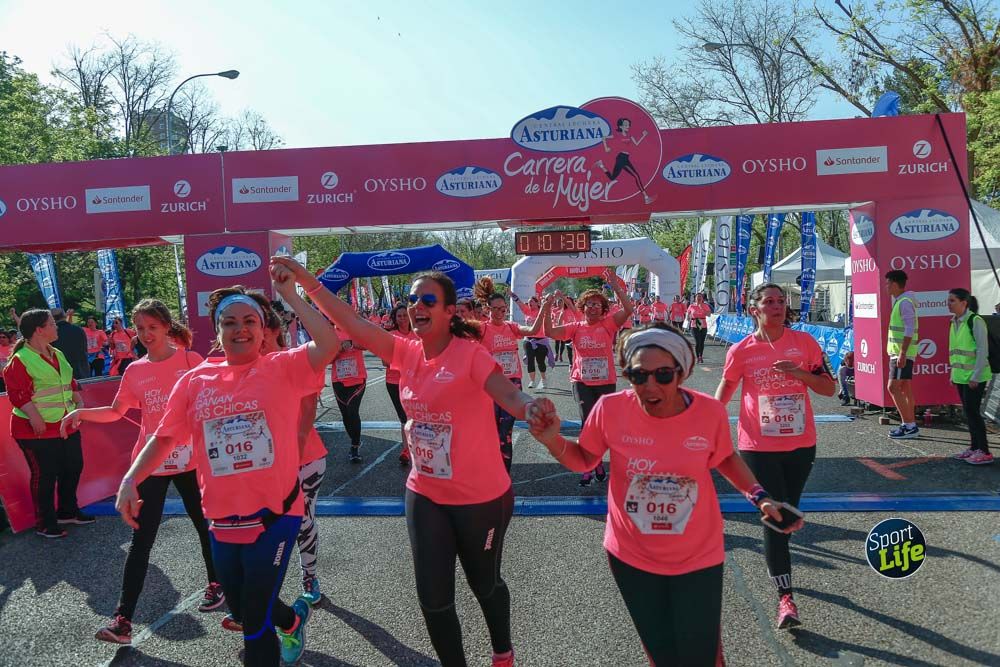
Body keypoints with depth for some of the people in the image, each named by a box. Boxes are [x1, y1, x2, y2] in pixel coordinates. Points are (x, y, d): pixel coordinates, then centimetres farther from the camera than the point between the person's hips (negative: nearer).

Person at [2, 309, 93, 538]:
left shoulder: (57, 355, 13)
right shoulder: (20, 360, -12)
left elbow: (70, 383, 21)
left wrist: (79, 401, 9)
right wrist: (34, 417, -23)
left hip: (66, 424, 8)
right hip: (39, 429, -8)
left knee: (73, 468, 15)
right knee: (45, 475, 1)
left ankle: (68, 511, 33)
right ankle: (45, 523, 15)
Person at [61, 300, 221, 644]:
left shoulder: (191, 360, -5)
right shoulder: (135, 371, 3)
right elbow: (116, 412, 13)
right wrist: (80, 412, -1)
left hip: (190, 459, -2)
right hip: (150, 463, 2)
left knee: (205, 525, 14)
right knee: (141, 541, 1)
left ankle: (216, 583, 36)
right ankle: (123, 619, 4)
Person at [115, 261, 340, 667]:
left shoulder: (283, 368, -7)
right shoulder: (195, 381, 3)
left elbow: (329, 344, -24)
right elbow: (164, 437, 9)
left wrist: (289, 295, -20)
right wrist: (130, 480, -4)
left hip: (274, 516, -5)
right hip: (223, 521, 5)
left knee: (255, 621, 1)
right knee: (242, 610, 24)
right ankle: (292, 620, 55)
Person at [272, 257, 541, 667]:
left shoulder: (469, 354, -19)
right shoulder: (408, 353, -2)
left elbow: (510, 395, -32)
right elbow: (352, 324, -5)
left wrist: (531, 409, -55)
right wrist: (304, 279, -11)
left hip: (480, 497, -4)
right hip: (425, 495, 4)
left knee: (484, 584, 19)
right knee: (433, 596, 8)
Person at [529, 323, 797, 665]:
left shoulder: (710, 411, -17)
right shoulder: (610, 408, -19)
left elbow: (726, 459, 4)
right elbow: (583, 459, -2)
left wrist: (760, 497, -8)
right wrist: (552, 439, -20)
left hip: (698, 558, 0)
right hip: (631, 557, 1)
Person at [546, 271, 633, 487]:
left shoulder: (608, 324, -2)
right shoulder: (576, 328, 2)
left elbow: (628, 309, -16)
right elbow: (549, 332, -6)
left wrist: (615, 286, -19)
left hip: (606, 382, 1)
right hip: (582, 382, 0)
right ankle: (595, 463, 7)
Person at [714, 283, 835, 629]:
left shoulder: (804, 342, -1)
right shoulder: (741, 350, -5)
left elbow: (829, 388, 1)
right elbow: (725, 388, 8)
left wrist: (799, 373, -16)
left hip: (801, 444, 3)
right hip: (758, 446, -2)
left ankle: (776, 563, 44)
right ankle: (785, 595, 1)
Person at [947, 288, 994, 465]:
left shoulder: (975, 321, -14)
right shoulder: (954, 323, 11)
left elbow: (983, 350, -16)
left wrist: (975, 376, -18)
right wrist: (953, 374, 15)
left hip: (975, 376, -8)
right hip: (961, 376, 8)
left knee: (972, 411, -8)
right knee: (968, 411, 11)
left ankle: (984, 452, -1)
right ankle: (974, 447, 20)